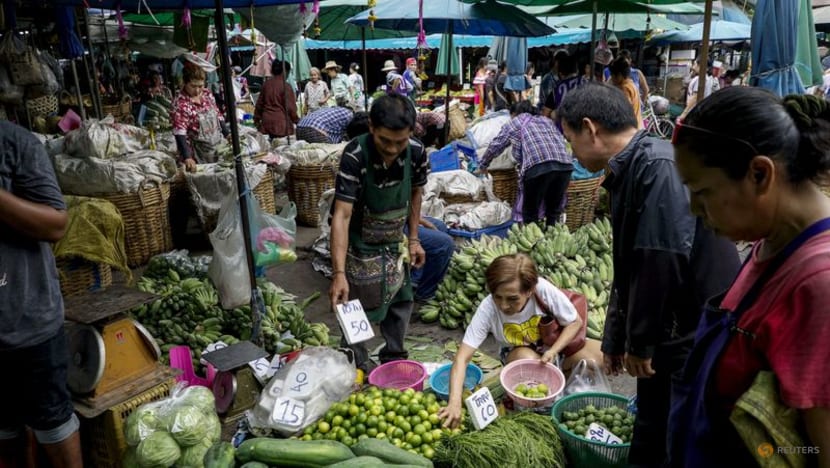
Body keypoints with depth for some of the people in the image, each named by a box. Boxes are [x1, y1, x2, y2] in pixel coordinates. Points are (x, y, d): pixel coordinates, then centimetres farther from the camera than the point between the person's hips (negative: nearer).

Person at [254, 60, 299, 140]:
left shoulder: (266, 84, 8)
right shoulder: (285, 86, -10)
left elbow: (259, 103, 15)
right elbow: (290, 107, -9)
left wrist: (257, 119, 25)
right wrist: (296, 120, 5)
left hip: (266, 122, 6)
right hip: (281, 123, -6)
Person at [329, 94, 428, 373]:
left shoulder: (416, 153, -18)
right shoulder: (355, 155, -32)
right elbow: (342, 215, -35)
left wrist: (414, 239, 2)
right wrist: (339, 273, -42)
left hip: (396, 244, 4)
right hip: (361, 246, -4)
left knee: (401, 302, 15)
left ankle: (394, 356, 37)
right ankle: (358, 364, 30)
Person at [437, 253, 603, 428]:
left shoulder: (544, 290, -32)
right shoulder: (488, 309, -32)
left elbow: (575, 322, -13)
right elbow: (462, 358, -34)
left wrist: (552, 351, -27)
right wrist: (455, 402, -46)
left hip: (558, 343, 2)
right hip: (519, 353, -2)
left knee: (602, 356, -21)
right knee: (527, 358, -35)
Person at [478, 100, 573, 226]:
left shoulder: (514, 123, 23)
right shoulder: (546, 120, 33)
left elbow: (494, 147, 25)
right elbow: (562, 140, 28)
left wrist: (482, 166, 39)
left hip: (538, 165, -4)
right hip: (565, 164, 5)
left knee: (530, 214, 11)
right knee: (554, 212, 18)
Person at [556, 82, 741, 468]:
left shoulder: (659, 166, -21)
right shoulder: (627, 172, 9)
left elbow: (664, 261, -26)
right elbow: (628, 268, 15)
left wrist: (639, 341, -15)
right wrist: (616, 339, 20)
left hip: (694, 337, -9)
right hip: (668, 334, 9)